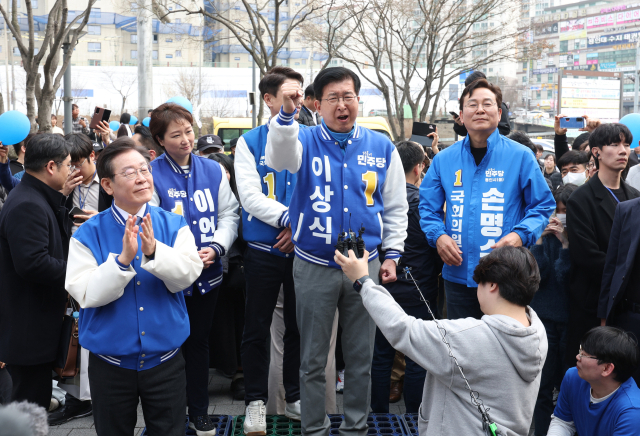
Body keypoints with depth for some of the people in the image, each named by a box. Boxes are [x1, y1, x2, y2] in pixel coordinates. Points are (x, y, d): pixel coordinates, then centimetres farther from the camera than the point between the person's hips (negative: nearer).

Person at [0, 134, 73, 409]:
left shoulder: (38, 199, 14)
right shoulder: (28, 206, -21)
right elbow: (32, 263, -29)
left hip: (36, 323, 11)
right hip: (29, 331, -11)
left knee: (36, 400, 19)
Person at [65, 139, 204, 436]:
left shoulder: (174, 226, -3)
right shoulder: (88, 235, -8)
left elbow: (187, 275, -16)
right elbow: (85, 294, -17)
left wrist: (154, 251, -31)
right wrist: (122, 260, -29)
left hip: (166, 361, 1)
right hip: (110, 364, -1)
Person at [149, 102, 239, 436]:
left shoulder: (213, 170, 5)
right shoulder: (152, 175, -7)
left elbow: (229, 213, 6)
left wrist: (217, 247, -11)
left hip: (208, 273, 3)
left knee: (199, 342, 15)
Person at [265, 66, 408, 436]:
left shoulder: (382, 147, 4)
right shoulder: (306, 141, -1)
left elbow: (396, 207, 9)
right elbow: (279, 159, -25)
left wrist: (392, 253, 4)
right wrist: (286, 114, -41)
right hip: (314, 267, -1)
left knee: (361, 357, 12)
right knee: (313, 359, 9)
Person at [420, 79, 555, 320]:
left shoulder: (521, 156, 0)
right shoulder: (444, 159, 7)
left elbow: (542, 206, 2)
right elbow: (428, 207, 12)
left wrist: (520, 235, -15)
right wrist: (438, 235, -7)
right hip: (458, 275, 3)